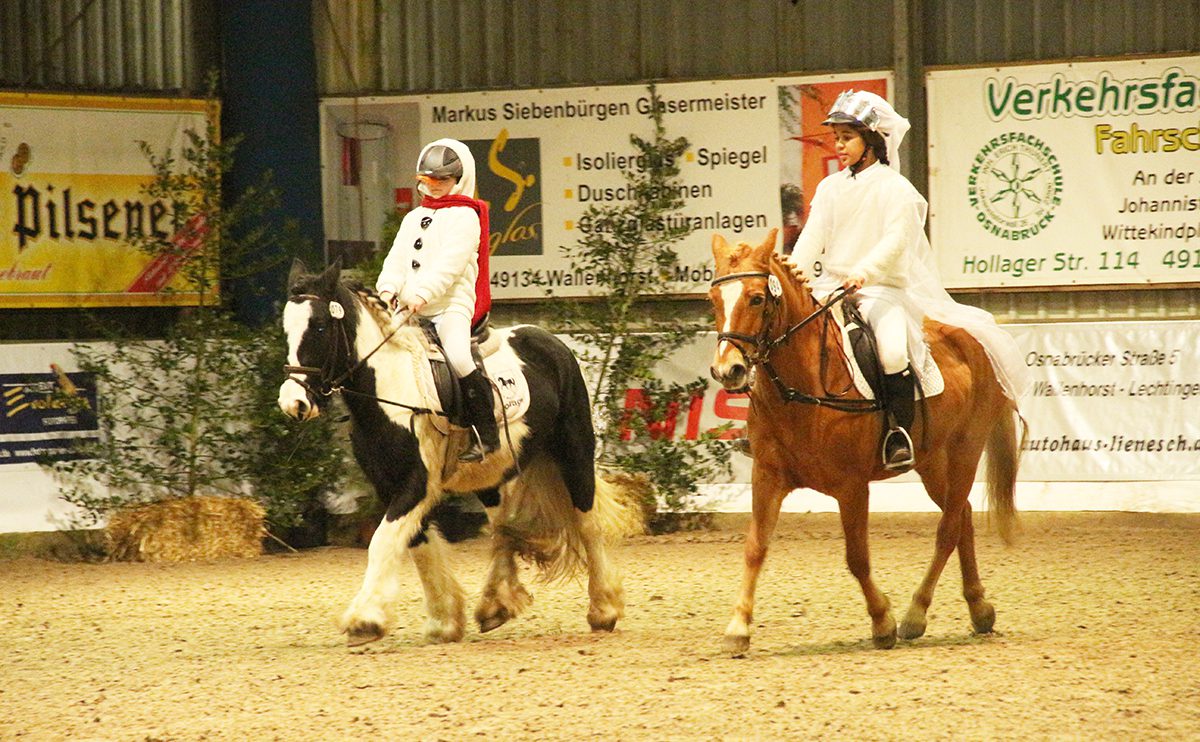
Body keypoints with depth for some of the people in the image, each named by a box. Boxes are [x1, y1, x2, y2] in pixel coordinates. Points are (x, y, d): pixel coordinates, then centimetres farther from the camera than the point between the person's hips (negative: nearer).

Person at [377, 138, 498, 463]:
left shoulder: (464, 216, 0)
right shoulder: (414, 218, 23)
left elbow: (449, 263, -14)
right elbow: (397, 257, 11)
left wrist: (421, 293, -26)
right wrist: (389, 288, -10)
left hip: (452, 306, -8)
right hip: (411, 311, 8)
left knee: (458, 356, -30)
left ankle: (487, 434, -22)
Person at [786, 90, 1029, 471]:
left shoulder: (894, 189, -3)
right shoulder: (830, 188, 14)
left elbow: (895, 240, -16)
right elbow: (813, 235, 3)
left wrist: (863, 272, -33)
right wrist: (794, 269, -16)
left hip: (881, 288, -6)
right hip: (831, 287, 6)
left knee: (893, 349, -33)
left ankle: (899, 432, -24)